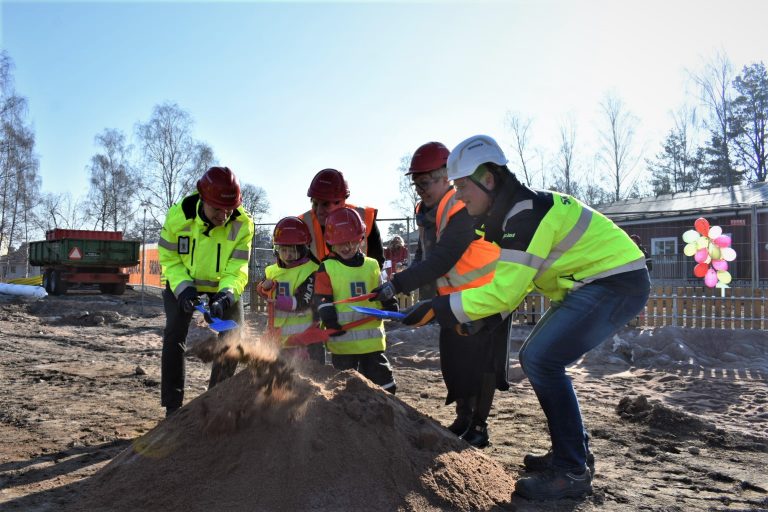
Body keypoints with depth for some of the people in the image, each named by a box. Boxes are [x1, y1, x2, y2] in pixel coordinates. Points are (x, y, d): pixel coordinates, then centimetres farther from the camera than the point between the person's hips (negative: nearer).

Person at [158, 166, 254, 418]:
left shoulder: (243, 224, -26)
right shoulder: (178, 215, -26)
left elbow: (237, 269, -23)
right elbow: (169, 259, -15)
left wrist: (226, 294, -42)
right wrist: (183, 287, -31)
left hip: (225, 285, 1)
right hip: (183, 282, 0)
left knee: (232, 337, -5)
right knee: (174, 336, -11)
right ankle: (173, 406, 1)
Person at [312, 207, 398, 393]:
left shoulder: (372, 266, 9)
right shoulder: (327, 268, -2)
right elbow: (321, 299, -6)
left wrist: (390, 305, -4)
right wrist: (329, 319, -20)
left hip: (371, 339, 3)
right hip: (342, 341, -3)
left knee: (381, 379, 11)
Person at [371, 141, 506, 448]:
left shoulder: (463, 210, -26)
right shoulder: (426, 213, 3)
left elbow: (440, 260, -33)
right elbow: (423, 258, 9)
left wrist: (397, 285, -35)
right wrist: (427, 294, -3)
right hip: (454, 297, 8)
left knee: (479, 359, -3)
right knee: (452, 359, 10)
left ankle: (479, 425, 10)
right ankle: (463, 419, 24)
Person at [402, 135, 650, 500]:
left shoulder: (526, 213, -24)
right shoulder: (513, 211, 7)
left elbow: (504, 290, -26)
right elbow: (514, 280, 13)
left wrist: (441, 307, -22)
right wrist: (473, 316, 4)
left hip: (617, 282, -10)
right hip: (588, 285, 10)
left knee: (542, 361, -17)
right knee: (534, 357, 10)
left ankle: (572, 472, -5)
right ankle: (574, 451, 22)